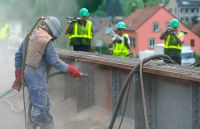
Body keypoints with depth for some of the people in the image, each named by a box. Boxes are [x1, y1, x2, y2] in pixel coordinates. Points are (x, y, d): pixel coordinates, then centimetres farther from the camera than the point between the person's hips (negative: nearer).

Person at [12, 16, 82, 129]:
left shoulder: (31, 35, 9)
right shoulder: (46, 40, -16)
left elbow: (18, 55, 12)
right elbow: (55, 61, -15)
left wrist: (18, 75, 17)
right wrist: (71, 70, -4)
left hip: (27, 73, 9)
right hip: (37, 76, -9)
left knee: (45, 104, 20)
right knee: (39, 107, -1)